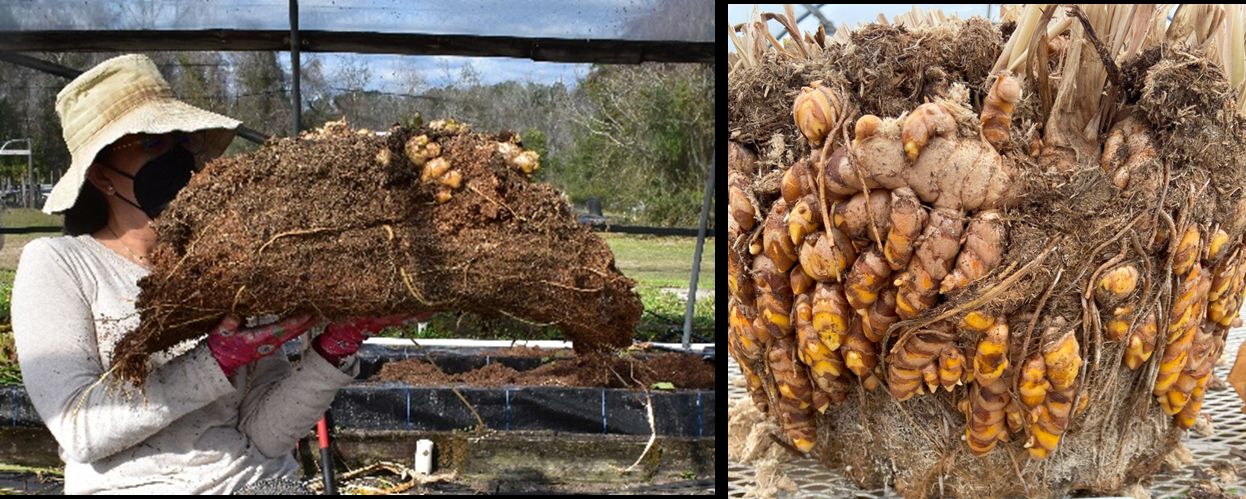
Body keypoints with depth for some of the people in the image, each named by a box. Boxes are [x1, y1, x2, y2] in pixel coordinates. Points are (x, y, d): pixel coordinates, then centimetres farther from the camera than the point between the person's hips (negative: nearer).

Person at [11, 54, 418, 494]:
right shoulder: (56, 264, 0)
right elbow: (77, 429, -12)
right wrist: (221, 360, -21)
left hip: (261, 477, 2)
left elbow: (266, 434, -3)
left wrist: (334, 349, -18)